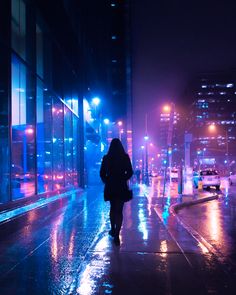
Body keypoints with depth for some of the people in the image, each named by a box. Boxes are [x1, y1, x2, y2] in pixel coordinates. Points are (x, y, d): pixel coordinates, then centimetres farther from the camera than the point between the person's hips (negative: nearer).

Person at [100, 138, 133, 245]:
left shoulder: (106, 158, -4)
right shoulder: (125, 157, -7)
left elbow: (102, 173, -2)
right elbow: (130, 172, -5)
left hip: (110, 187, 2)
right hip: (121, 187, -2)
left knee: (113, 208, 21)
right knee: (119, 211, 0)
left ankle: (113, 230, 30)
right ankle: (116, 235, -10)